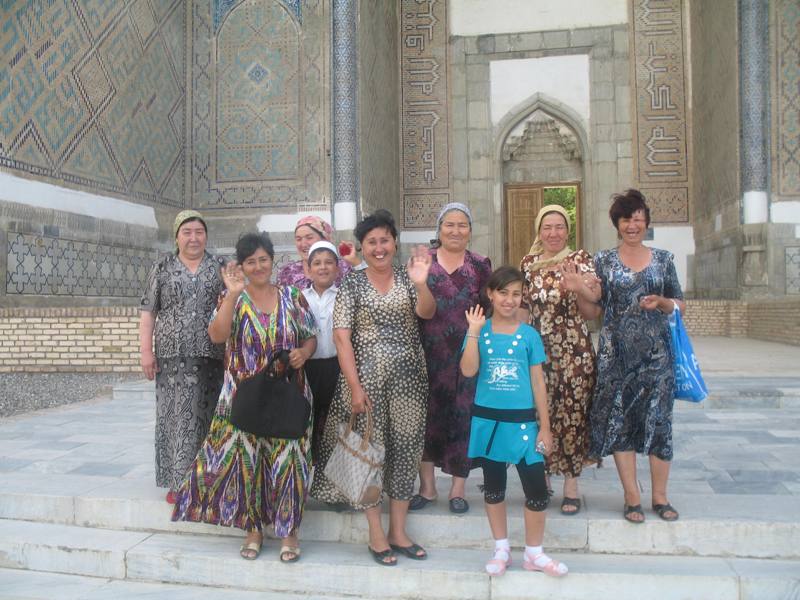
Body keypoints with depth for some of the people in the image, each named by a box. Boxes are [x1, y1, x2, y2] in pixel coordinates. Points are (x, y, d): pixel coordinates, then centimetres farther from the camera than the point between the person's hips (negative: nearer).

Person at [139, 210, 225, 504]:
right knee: (176, 416, 0)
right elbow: (148, 312, 5)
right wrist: (146, 350, -3)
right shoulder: (162, 267, 7)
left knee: (207, 415, 3)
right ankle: (178, 481, 8)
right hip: (173, 356, 0)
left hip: (212, 356, 0)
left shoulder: (221, 267, 8)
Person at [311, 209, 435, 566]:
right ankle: (376, 535, 14)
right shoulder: (351, 284, 0)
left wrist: (421, 284, -32)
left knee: (406, 448, 7)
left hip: (408, 376, 3)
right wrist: (354, 386, -13)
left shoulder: (406, 278, 6)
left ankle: (398, 531, 21)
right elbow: (341, 337, -6)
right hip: (366, 376, -2)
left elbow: (427, 313, -12)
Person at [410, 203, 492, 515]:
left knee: (462, 415, 4)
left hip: (467, 354, 0)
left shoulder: (481, 265, 6)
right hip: (429, 352, 0)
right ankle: (427, 486, 21)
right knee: (428, 414, 5)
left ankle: (458, 488, 19)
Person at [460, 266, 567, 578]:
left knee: (537, 487, -1)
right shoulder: (479, 331, 0)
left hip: (522, 420, 0)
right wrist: (474, 331, -17)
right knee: (493, 485, 13)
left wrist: (545, 426, 1)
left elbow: (538, 382, 2)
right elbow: (468, 370, -14)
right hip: (487, 419, 1)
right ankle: (501, 549, 30)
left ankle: (533, 553, 19)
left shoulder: (529, 334, 0)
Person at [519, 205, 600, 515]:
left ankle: (571, 484, 15)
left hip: (574, 352, -2)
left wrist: (577, 289, -21)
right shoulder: (528, 263, 10)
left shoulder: (581, 260, 0)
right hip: (537, 351, 3)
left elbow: (593, 313, -4)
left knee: (572, 414, 1)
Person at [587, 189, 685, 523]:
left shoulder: (663, 259, 8)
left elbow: (680, 304, 12)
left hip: (656, 352, 1)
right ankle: (632, 498, 12)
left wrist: (661, 303, -8)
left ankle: (660, 497, 18)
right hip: (616, 353, -1)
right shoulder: (603, 261, 5)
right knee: (618, 420, -1)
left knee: (658, 420, 3)